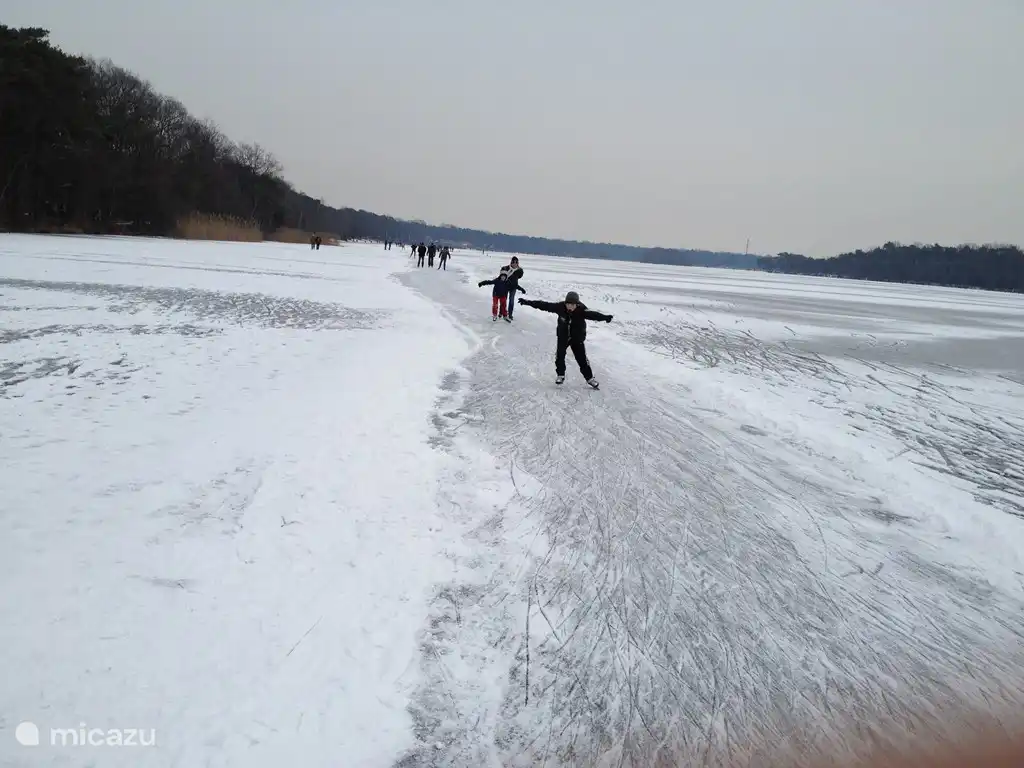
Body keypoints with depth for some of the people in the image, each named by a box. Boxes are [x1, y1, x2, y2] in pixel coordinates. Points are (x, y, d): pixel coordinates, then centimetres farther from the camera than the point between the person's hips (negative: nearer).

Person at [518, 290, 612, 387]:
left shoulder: (581, 310, -27)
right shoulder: (560, 307, -22)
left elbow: (592, 314, -44)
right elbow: (544, 305, -20)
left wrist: (604, 317, -63)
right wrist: (528, 302, -21)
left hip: (578, 339, -2)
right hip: (563, 337, 2)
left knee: (582, 359, 3)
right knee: (559, 356, -1)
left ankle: (590, 378, 19)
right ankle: (560, 375, 22)